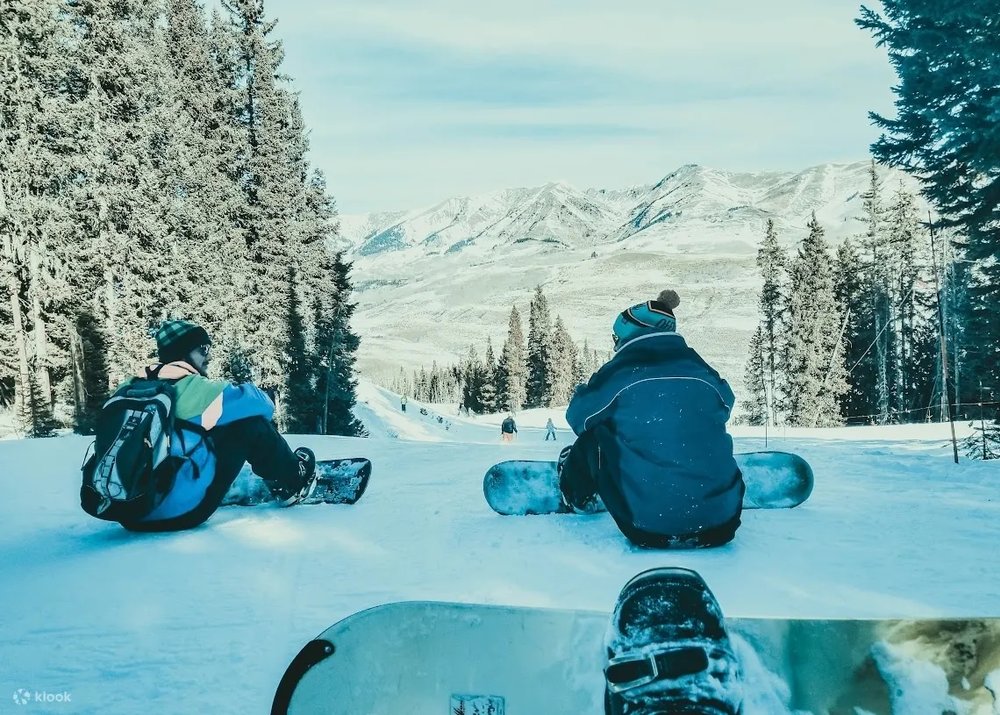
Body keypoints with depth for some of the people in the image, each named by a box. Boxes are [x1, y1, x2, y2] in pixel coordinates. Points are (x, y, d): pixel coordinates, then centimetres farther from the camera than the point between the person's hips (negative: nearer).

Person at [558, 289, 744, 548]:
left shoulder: (618, 375, -6)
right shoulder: (703, 372, 3)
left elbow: (579, 417, 12)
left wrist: (583, 393, 35)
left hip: (648, 529, -3)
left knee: (590, 438, 17)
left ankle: (579, 499, 44)